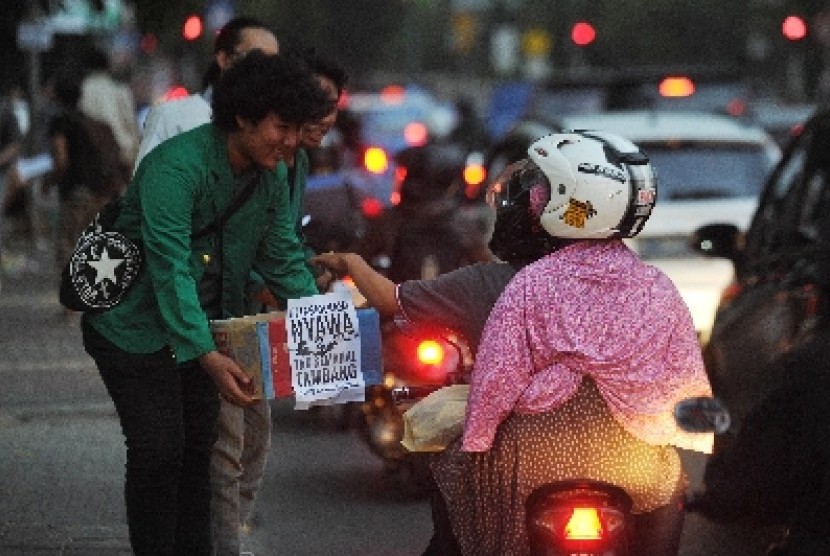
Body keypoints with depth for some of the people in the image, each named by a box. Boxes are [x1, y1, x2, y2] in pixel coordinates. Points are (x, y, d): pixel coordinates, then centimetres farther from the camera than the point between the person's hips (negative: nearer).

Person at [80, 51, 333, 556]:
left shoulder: (273, 177, -2)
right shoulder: (176, 166, -28)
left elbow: (284, 260, 5)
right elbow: (170, 268, -33)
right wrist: (208, 356, -40)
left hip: (204, 325, 8)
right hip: (137, 325, -7)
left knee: (199, 447, 10)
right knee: (158, 451, -10)